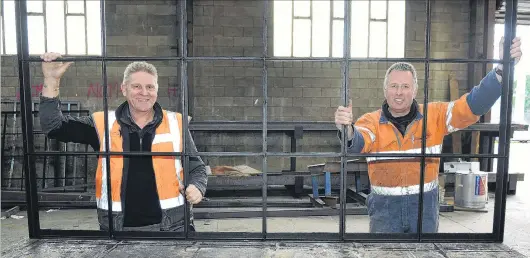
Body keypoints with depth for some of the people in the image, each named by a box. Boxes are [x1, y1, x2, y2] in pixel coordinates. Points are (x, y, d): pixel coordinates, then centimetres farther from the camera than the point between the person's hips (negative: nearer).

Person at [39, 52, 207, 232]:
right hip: (118, 228, 1)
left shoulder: (175, 124, 1)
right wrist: (52, 80, -8)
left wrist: (196, 188, -15)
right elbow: (53, 127, 1)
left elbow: (197, 168, 7)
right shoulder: (104, 124, 2)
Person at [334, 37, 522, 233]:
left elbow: (473, 105, -11)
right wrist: (348, 131, -52)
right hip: (384, 209, -1)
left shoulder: (434, 115, -4)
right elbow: (356, 143, -28)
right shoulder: (371, 121, -10)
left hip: (425, 208, 2)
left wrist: (502, 68, -24)